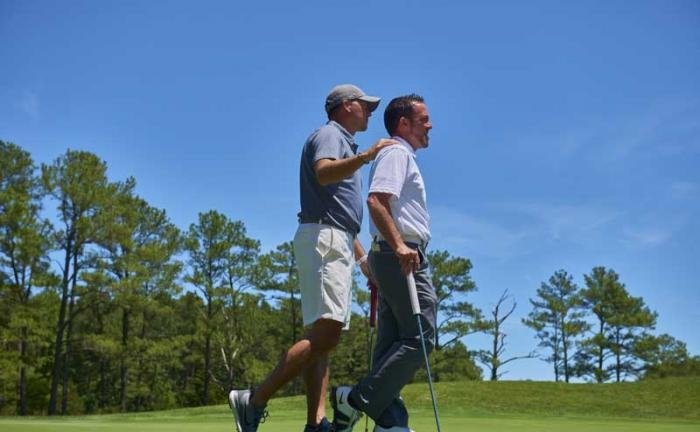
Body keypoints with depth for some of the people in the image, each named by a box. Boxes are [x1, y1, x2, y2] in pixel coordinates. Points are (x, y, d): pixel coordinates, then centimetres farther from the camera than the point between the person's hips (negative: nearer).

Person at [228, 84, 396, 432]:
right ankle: (254, 401, -18)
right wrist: (365, 157, -34)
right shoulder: (330, 134, 0)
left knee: (322, 337, 2)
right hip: (323, 239, -11)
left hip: (337, 245, 11)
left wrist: (362, 257, 28)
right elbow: (323, 173, -24)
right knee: (325, 332, -20)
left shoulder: (343, 144, 29)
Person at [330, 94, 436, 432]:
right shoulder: (396, 152, -4)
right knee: (420, 337, -11)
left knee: (395, 342, 5)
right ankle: (357, 400, -9)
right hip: (403, 256, -10)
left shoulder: (401, 156, 27)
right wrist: (399, 245, -28)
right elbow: (376, 200, -19)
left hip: (396, 256, 10)